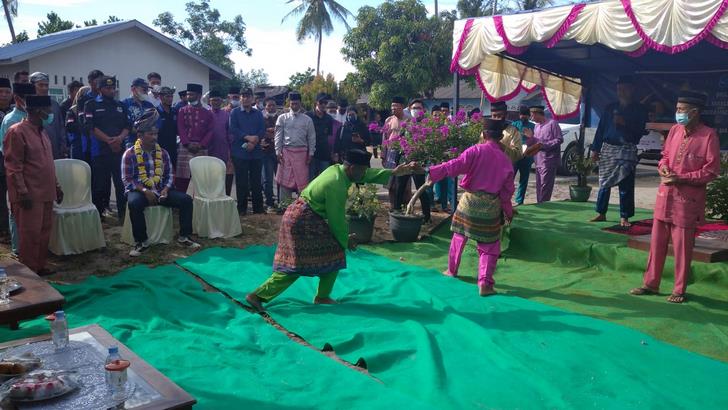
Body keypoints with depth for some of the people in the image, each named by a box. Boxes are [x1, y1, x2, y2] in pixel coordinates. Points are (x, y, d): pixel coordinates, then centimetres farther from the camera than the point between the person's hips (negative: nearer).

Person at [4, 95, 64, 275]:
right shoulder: (17, 132, -11)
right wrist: (23, 192, -18)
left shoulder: (42, 132, 14)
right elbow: (13, 166, -14)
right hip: (30, 195, -8)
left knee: (44, 233, 12)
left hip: (45, 193, 8)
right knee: (31, 234, -2)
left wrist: (56, 186, 17)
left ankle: (40, 267, 22)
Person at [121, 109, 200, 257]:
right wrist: (145, 191, -21)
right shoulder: (130, 154, -5)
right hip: (139, 191, -4)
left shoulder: (162, 153, 9)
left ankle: (183, 237, -5)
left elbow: (169, 174, 10)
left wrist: (166, 189, -10)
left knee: (186, 199, -16)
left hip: (161, 191, 4)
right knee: (134, 203, -39)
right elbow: (127, 179, -10)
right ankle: (141, 241, -22)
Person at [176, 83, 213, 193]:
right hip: (185, 147, -1)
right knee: (182, 177, -3)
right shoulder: (182, 111, 8)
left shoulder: (207, 113, 10)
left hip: (202, 148, 1)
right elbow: (181, 129, 0)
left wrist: (201, 145, -10)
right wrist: (188, 144, -13)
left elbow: (210, 131, 3)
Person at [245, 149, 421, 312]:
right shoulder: (337, 187, -23)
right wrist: (346, 240, 0)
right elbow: (337, 219, -16)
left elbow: (369, 175, 15)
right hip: (303, 221, -10)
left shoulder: (337, 169, 4)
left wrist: (394, 172, 10)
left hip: (304, 217, 10)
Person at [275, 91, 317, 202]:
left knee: (302, 180, 1)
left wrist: (311, 153, 0)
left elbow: (311, 137, 6)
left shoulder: (307, 119, 7)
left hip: (302, 152, 0)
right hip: (286, 151, 0)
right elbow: (278, 136, 4)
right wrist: (278, 152, -5)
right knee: (285, 180, 2)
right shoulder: (282, 118, 6)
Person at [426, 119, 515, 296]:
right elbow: (507, 190, 6)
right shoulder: (506, 160, 2)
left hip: (470, 200, 0)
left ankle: (452, 270, 34)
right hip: (491, 206, 1)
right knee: (489, 246, 8)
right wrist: (508, 212, 18)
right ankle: (484, 283, 0)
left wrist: (433, 172, -23)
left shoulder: (476, 151, -7)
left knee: (459, 236, 19)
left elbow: (456, 165, -21)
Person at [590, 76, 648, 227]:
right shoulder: (610, 107, 13)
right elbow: (601, 128, 11)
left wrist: (625, 123, -15)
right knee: (604, 183, 5)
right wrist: (595, 148, 5)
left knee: (625, 186, -4)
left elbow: (640, 130, -1)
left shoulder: (639, 109, 6)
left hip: (627, 151, -3)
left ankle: (624, 217, 3)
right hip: (607, 148, 3)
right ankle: (601, 213, 14)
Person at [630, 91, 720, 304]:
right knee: (657, 242, 11)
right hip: (665, 195, 6)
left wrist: (681, 178, -17)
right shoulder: (675, 130, 6)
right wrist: (663, 167, -3)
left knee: (682, 247, 3)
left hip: (687, 199, -6)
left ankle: (679, 290, 16)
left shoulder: (708, 135, -11)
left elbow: (712, 170, -11)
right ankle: (651, 284, 23)